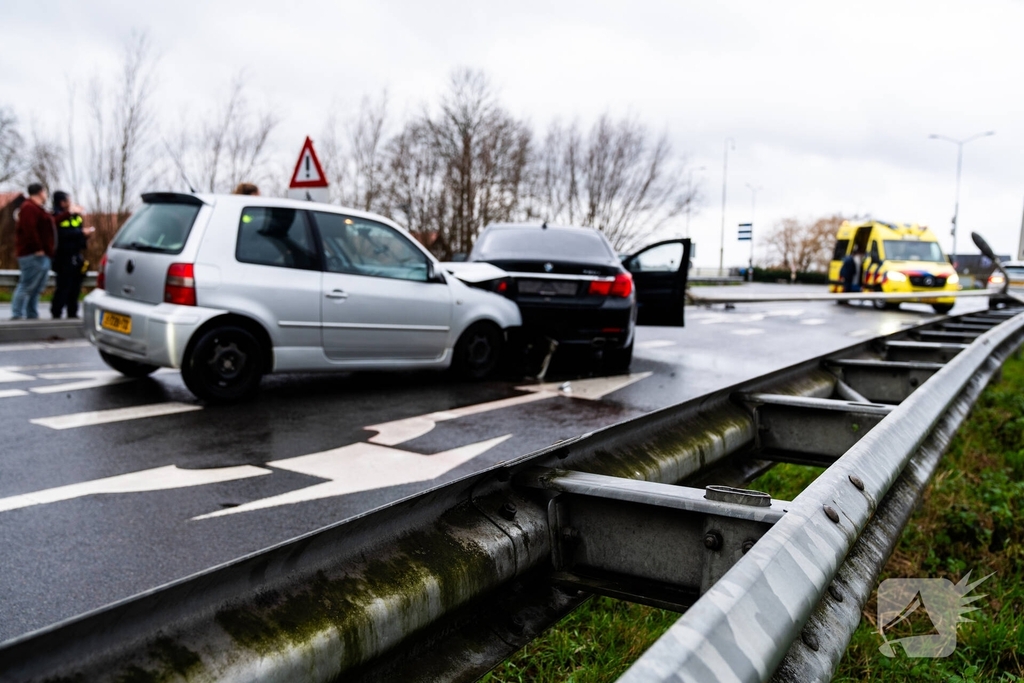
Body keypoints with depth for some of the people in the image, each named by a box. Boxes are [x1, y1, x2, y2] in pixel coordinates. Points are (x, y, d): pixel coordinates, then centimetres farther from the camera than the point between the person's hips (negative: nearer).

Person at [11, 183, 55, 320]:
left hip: (41, 256, 11)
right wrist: (38, 248, -23)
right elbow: (29, 230, -22)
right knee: (27, 286, -11)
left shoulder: (37, 208, 24)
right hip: (33, 255, -11)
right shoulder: (29, 208, -11)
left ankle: (32, 316, 15)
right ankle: (17, 315, -11)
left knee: (36, 288, 11)